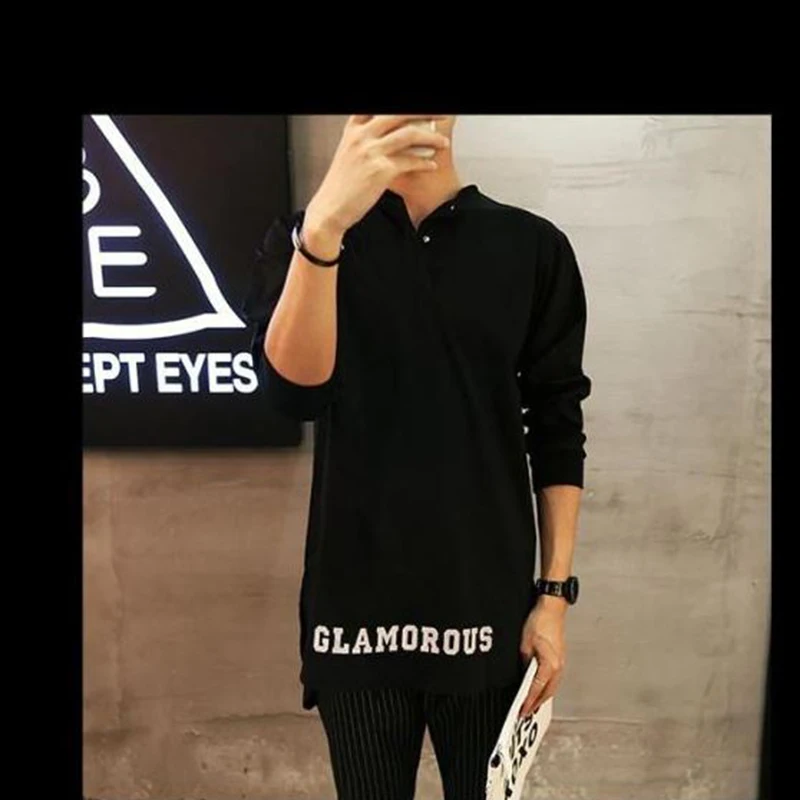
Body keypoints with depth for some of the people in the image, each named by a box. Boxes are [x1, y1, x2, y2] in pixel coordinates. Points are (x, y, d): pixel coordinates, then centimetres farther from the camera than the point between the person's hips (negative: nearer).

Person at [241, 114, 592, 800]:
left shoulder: (534, 247, -1)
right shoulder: (300, 237, 0)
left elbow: (557, 433, 1)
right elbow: (291, 390, -18)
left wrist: (555, 591, 0)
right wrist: (324, 226, -31)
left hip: (489, 607, 1)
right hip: (354, 606, 0)